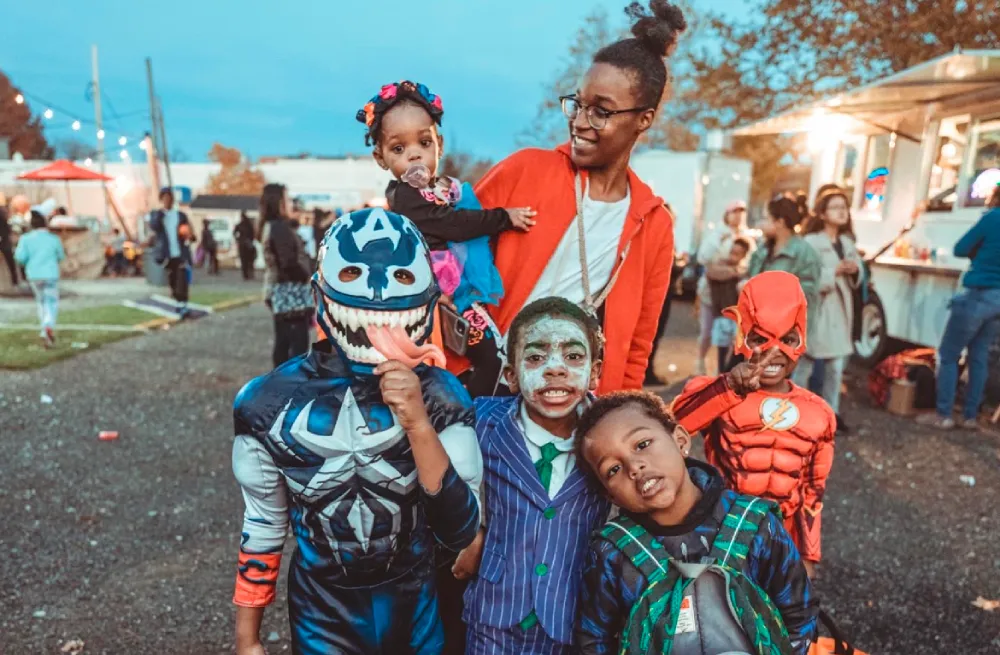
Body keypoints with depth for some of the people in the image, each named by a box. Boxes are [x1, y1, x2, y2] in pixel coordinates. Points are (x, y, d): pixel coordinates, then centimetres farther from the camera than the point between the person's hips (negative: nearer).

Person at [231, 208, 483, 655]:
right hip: (322, 618, 0)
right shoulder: (275, 401, -16)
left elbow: (460, 533, -23)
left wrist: (418, 424, -34)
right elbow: (263, 528, -3)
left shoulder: (439, 394, -18)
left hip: (414, 612, 1)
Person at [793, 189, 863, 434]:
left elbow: (859, 275, 15)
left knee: (837, 366, 11)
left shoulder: (847, 242, 14)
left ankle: (831, 411, 22)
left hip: (840, 310, 7)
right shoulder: (811, 241, -9)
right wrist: (836, 271, -23)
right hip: (815, 310, -7)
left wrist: (855, 270, -6)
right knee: (804, 364, 0)